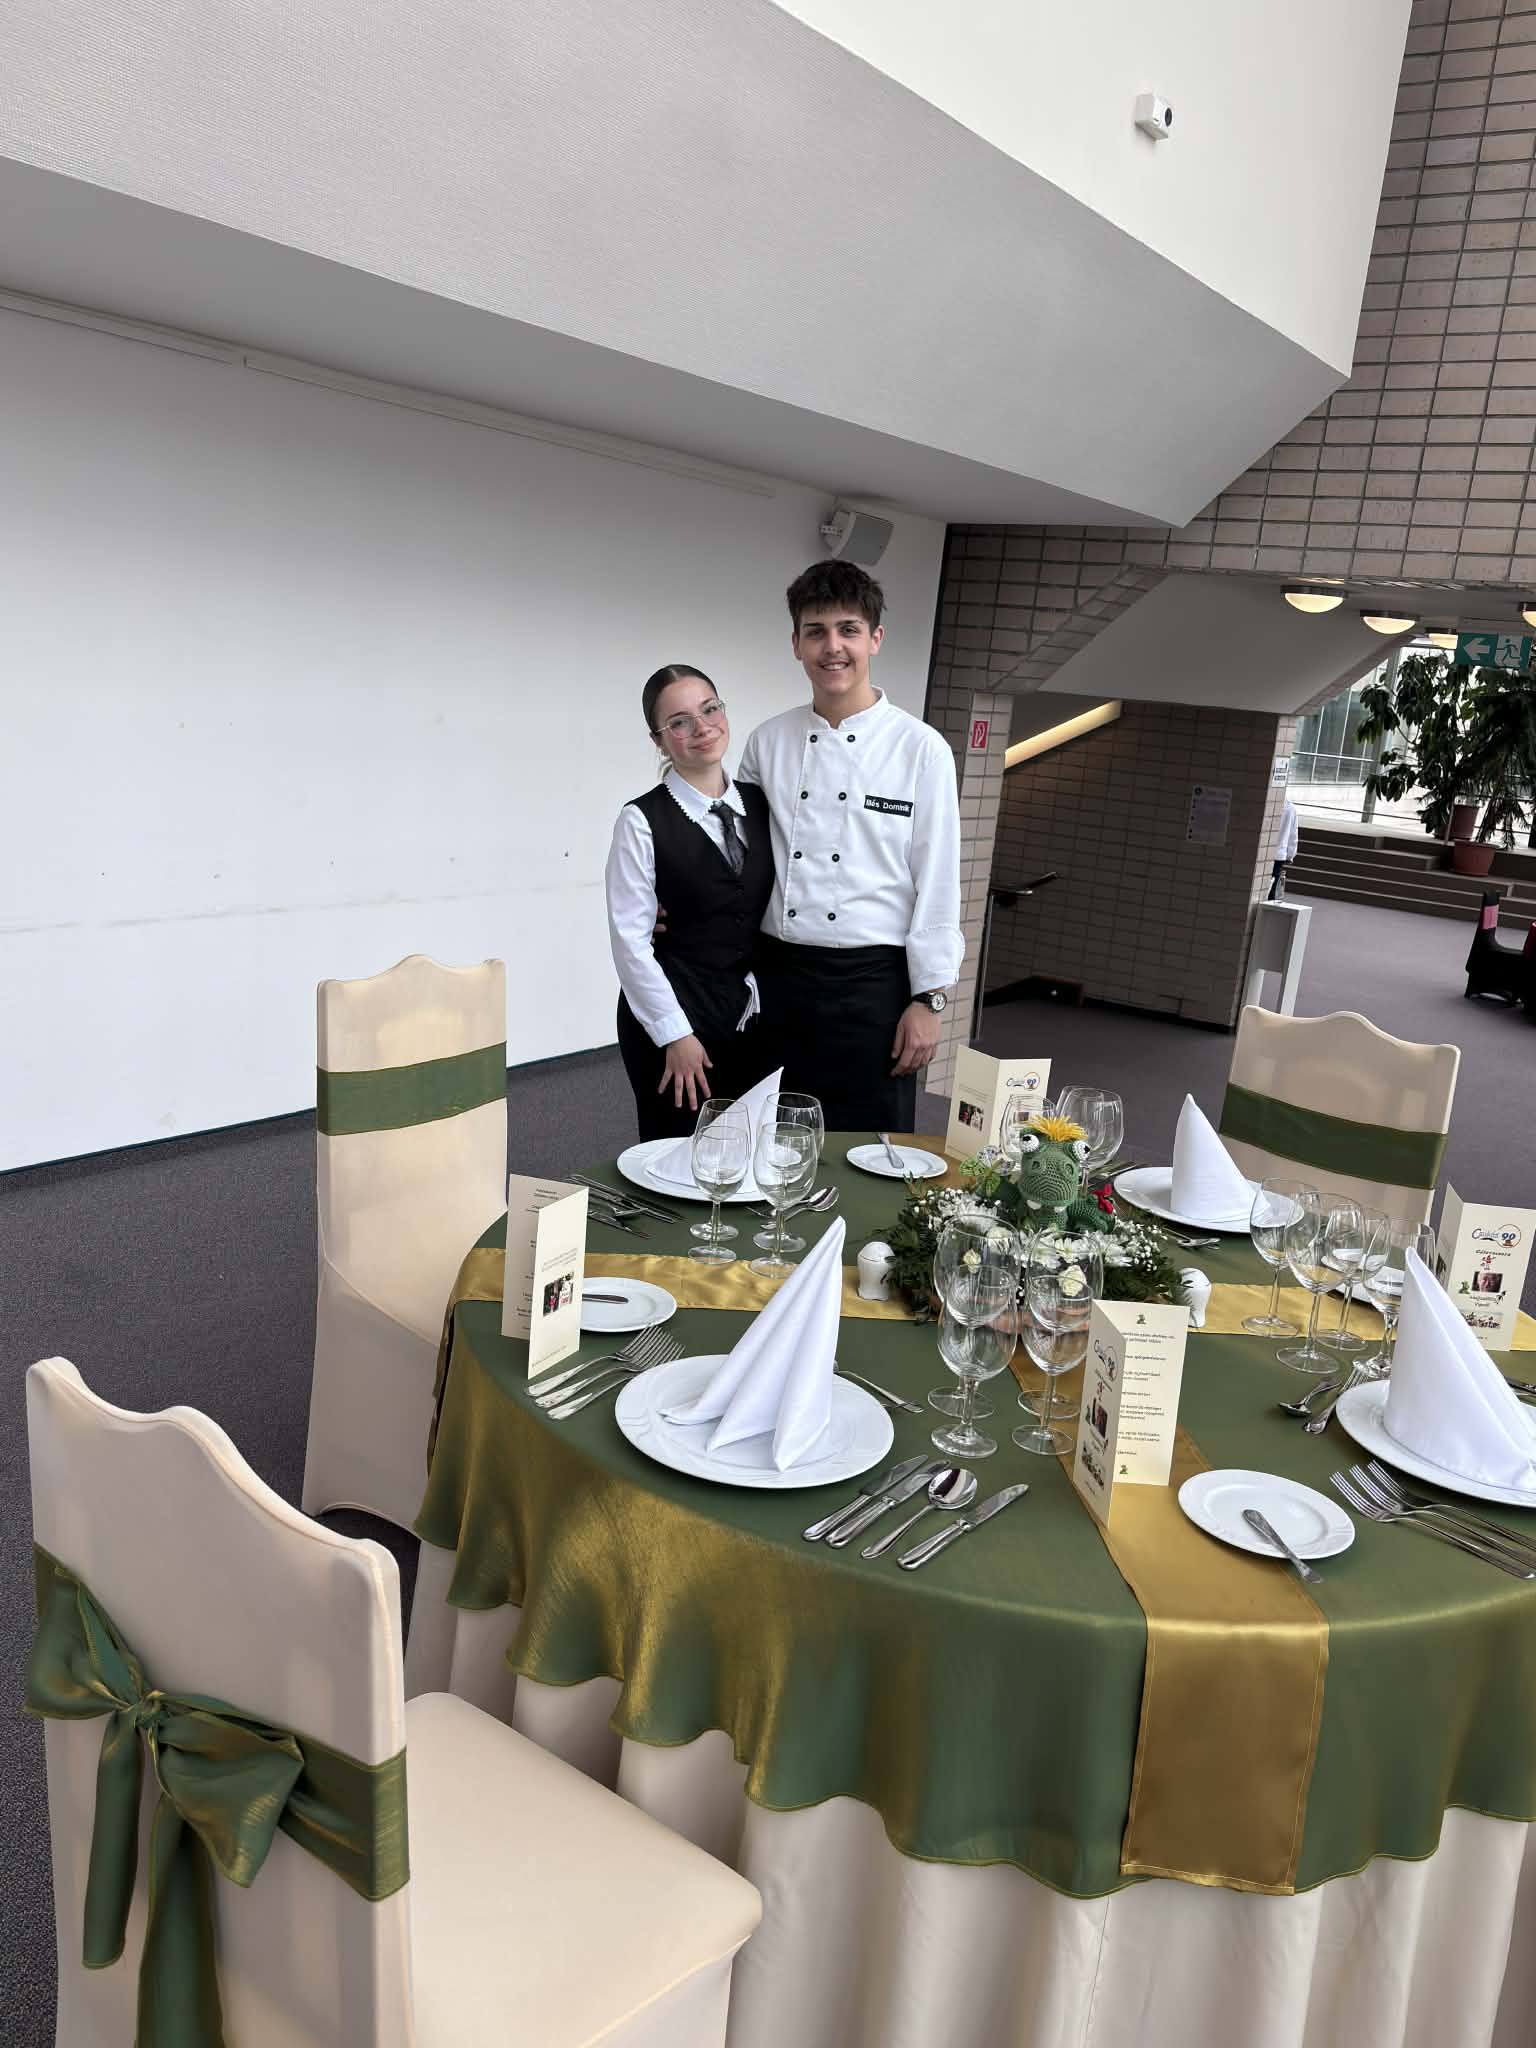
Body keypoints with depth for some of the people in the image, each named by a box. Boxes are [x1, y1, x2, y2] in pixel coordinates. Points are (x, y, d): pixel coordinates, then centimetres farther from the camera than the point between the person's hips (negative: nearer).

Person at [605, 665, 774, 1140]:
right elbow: (630, 939, -11)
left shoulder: (759, 804, 7)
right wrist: (675, 1034, -12)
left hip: (751, 1012, 5)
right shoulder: (642, 820, -9)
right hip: (672, 1012, -4)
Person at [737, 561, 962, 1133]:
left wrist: (929, 999, -7)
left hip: (871, 981, -3)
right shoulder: (768, 741, 6)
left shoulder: (921, 749, -4)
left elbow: (938, 884, -5)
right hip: (777, 973, 3)